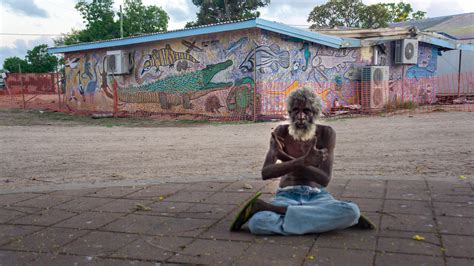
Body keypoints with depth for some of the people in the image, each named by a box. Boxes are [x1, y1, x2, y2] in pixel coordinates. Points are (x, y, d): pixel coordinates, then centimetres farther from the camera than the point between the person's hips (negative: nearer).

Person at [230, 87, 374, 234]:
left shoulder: (326, 133, -3)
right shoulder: (281, 132, -1)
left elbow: (325, 179, -13)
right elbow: (265, 173, -13)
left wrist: (286, 157, -20)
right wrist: (302, 160, -29)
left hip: (317, 196, 3)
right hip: (287, 196, -2)